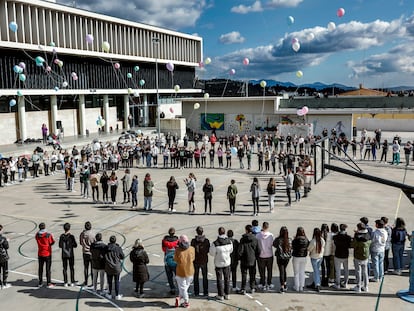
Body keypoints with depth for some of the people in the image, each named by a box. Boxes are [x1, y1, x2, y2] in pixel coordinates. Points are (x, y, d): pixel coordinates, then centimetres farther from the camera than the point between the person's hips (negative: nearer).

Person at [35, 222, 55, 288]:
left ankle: (40, 283, 22)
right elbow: (52, 242, -7)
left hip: (40, 254, 4)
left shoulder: (37, 235, -4)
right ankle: (49, 283, 5)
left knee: (40, 268, 14)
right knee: (48, 269, 2)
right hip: (48, 253, -4)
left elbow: (38, 242, 7)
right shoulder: (48, 235, -17)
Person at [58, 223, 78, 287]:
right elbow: (75, 245, -10)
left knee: (65, 268, 10)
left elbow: (60, 245, 0)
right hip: (70, 254, -3)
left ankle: (65, 282, 12)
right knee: (72, 268, 8)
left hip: (64, 254, 3)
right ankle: (72, 282, 12)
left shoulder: (61, 236, -5)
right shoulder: (71, 236, -14)